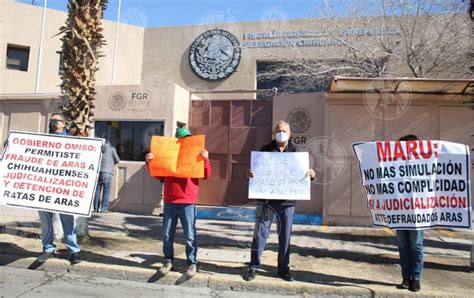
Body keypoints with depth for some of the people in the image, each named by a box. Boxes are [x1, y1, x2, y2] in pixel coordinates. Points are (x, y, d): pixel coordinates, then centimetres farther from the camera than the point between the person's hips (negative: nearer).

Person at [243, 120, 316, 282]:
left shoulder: (296, 152, 8)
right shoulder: (265, 150, 4)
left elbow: (304, 172, 10)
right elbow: (254, 169, 3)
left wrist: (311, 173, -13)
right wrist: (248, 174, -19)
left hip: (287, 201, 2)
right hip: (266, 199, -1)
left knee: (285, 235, 9)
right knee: (260, 233, 4)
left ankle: (283, 268, 23)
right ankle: (254, 266, 16)